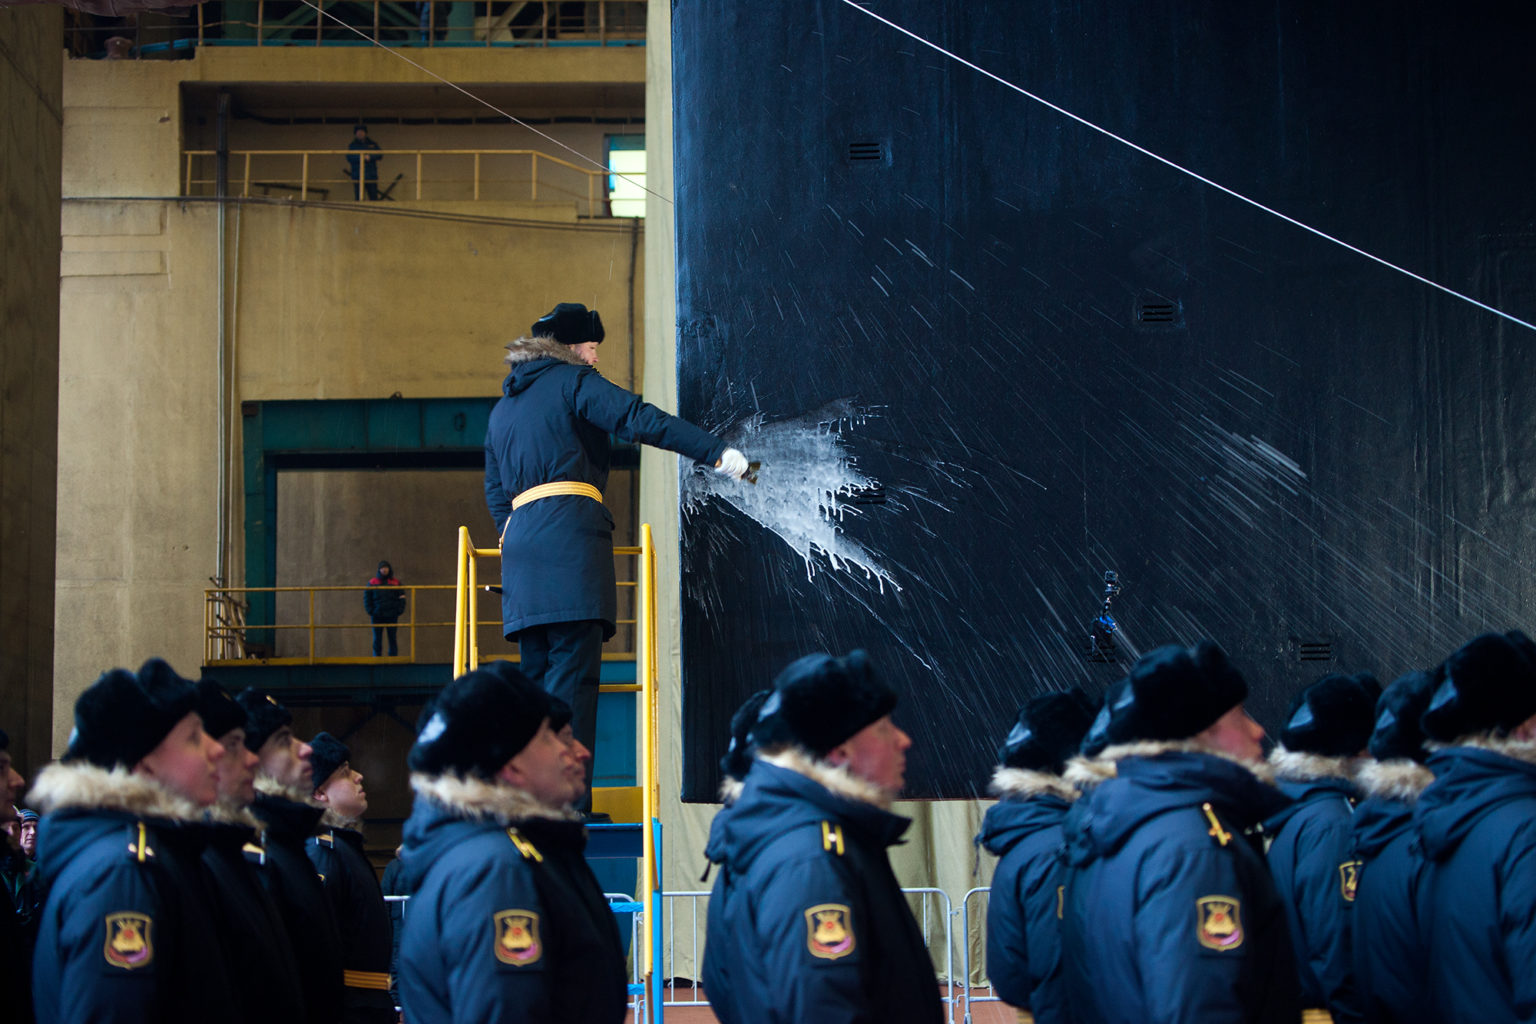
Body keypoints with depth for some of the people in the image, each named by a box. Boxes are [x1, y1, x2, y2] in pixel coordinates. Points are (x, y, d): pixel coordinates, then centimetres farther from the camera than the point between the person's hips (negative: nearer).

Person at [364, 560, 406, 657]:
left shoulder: (396, 583, 7)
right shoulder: (372, 583, 5)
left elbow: (401, 598, 9)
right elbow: (366, 598, 7)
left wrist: (399, 612, -3)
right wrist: (370, 612, -3)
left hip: (392, 616, 0)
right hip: (377, 616, 0)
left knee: (392, 638, 1)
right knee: (377, 639, 1)